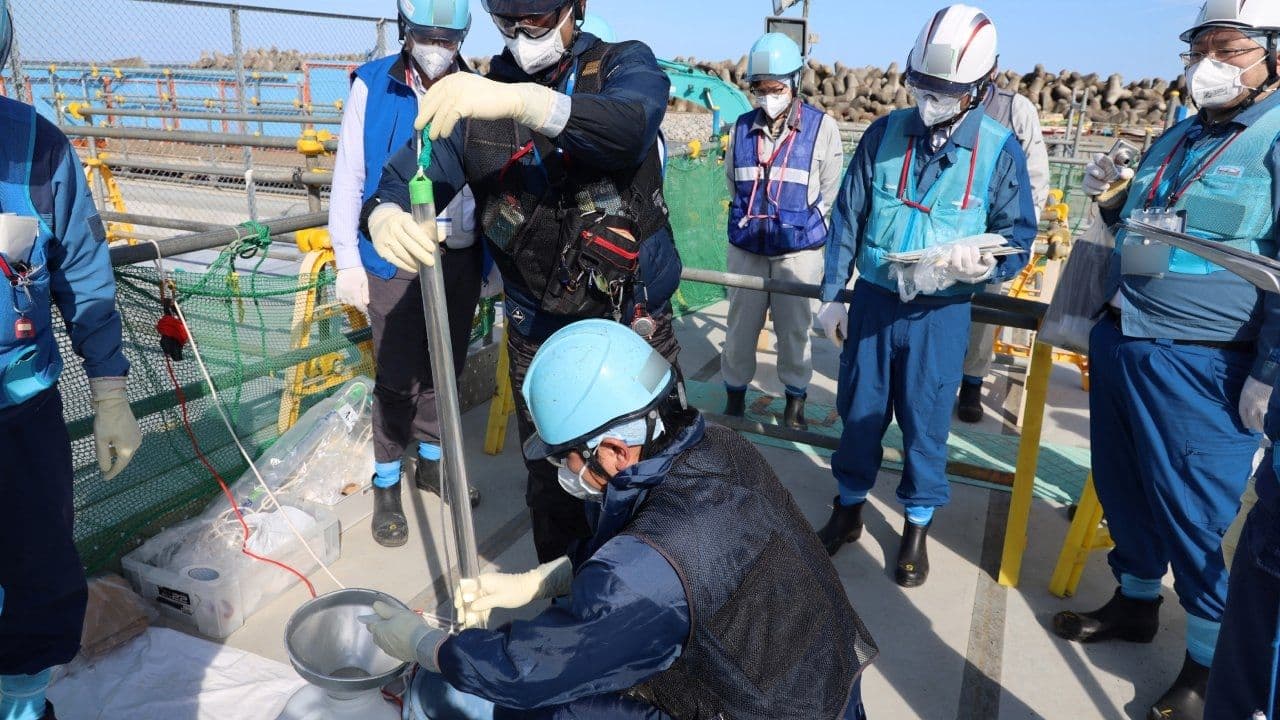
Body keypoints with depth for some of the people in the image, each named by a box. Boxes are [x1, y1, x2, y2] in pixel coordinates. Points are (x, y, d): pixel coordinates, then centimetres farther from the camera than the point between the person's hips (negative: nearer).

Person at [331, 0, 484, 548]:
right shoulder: (372, 86, -4)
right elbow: (347, 178, -2)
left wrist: (491, 262, 6)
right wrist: (348, 261, -6)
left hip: (460, 258, 3)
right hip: (394, 261, -3)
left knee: (445, 370, 15)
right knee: (397, 379, 2)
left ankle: (431, 463, 34)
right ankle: (387, 485, 20)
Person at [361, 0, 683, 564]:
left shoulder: (624, 66, -5)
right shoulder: (477, 100, 2)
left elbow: (629, 128, -28)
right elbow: (408, 178, -6)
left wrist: (524, 101, -44)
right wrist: (384, 216, -30)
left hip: (635, 327, -1)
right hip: (538, 340, 2)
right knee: (552, 490, 13)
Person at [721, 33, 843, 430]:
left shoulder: (822, 127, -6)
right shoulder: (743, 127, 2)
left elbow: (830, 191, 0)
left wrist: (799, 224, 3)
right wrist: (751, 219, 10)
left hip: (798, 248, -2)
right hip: (746, 245, 3)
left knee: (793, 326, 7)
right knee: (741, 324, 10)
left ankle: (796, 396, 25)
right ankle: (735, 393, 26)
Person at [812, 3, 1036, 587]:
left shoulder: (1000, 150, -7)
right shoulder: (885, 133, -3)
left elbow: (1018, 238, -1)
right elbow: (848, 217, 3)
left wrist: (981, 263, -24)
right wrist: (831, 295, 4)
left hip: (941, 313, -2)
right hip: (873, 300, 2)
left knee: (925, 423, 8)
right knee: (859, 411, 12)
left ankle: (917, 527, 29)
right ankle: (848, 509, 33)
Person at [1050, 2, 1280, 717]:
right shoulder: (1180, 136, 14)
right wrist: (1117, 200, 5)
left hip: (1201, 368, -7)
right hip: (1117, 343, 8)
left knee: (1191, 515, 2)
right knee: (1123, 487, 18)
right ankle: (1136, 601, 39)